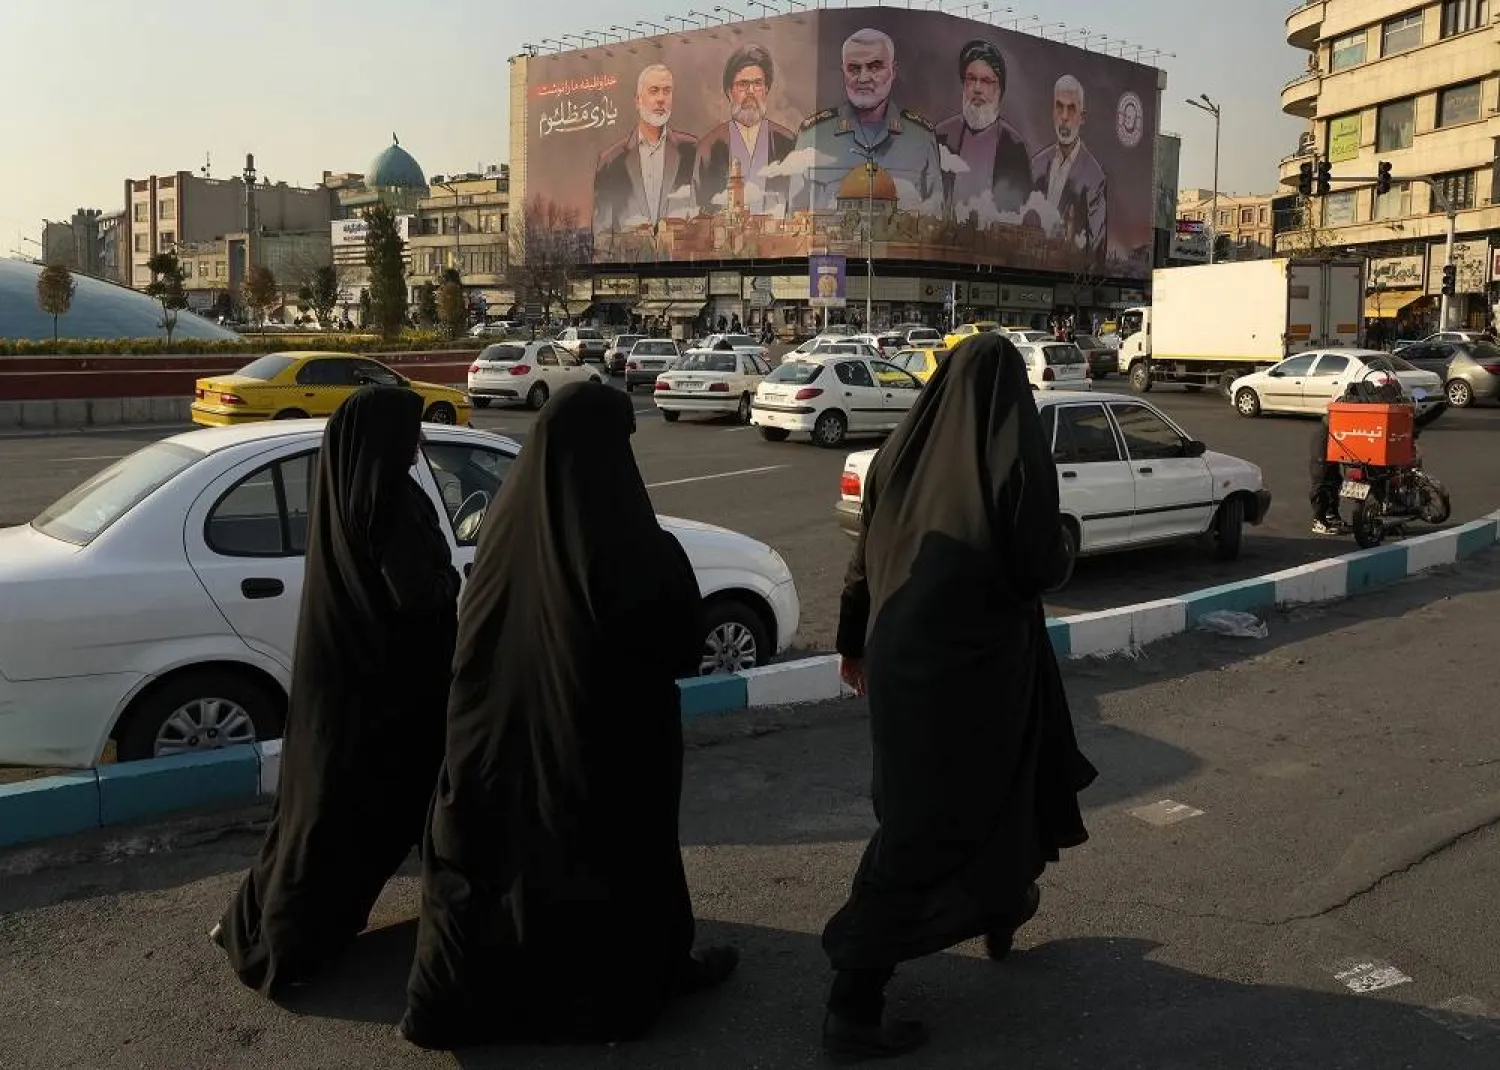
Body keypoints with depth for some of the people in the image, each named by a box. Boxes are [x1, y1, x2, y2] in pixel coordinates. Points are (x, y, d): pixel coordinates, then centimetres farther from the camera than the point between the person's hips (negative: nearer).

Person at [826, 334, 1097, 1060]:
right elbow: (1044, 569, -14)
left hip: (901, 654, 6)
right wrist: (1060, 554, 10)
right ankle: (853, 1005, 6)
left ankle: (1002, 911, 49)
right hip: (974, 660, -6)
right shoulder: (1016, 460, -14)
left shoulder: (906, 448, 2)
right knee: (926, 822, 3)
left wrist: (855, 644, 18)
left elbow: (865, 557, 7)